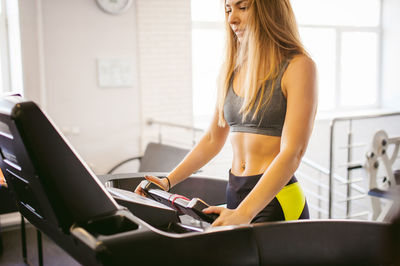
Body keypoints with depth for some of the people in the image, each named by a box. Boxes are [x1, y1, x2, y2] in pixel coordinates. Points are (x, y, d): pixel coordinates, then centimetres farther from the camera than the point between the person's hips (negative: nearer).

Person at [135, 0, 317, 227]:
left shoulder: (298, 66, -9)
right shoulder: (231, 69, 10)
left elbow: (292, 152, -18)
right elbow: (213, 139, 18)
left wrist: (243, 213, -27)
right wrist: (168, 181, 10)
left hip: (277, 200, -5)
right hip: (234, 194, 5)